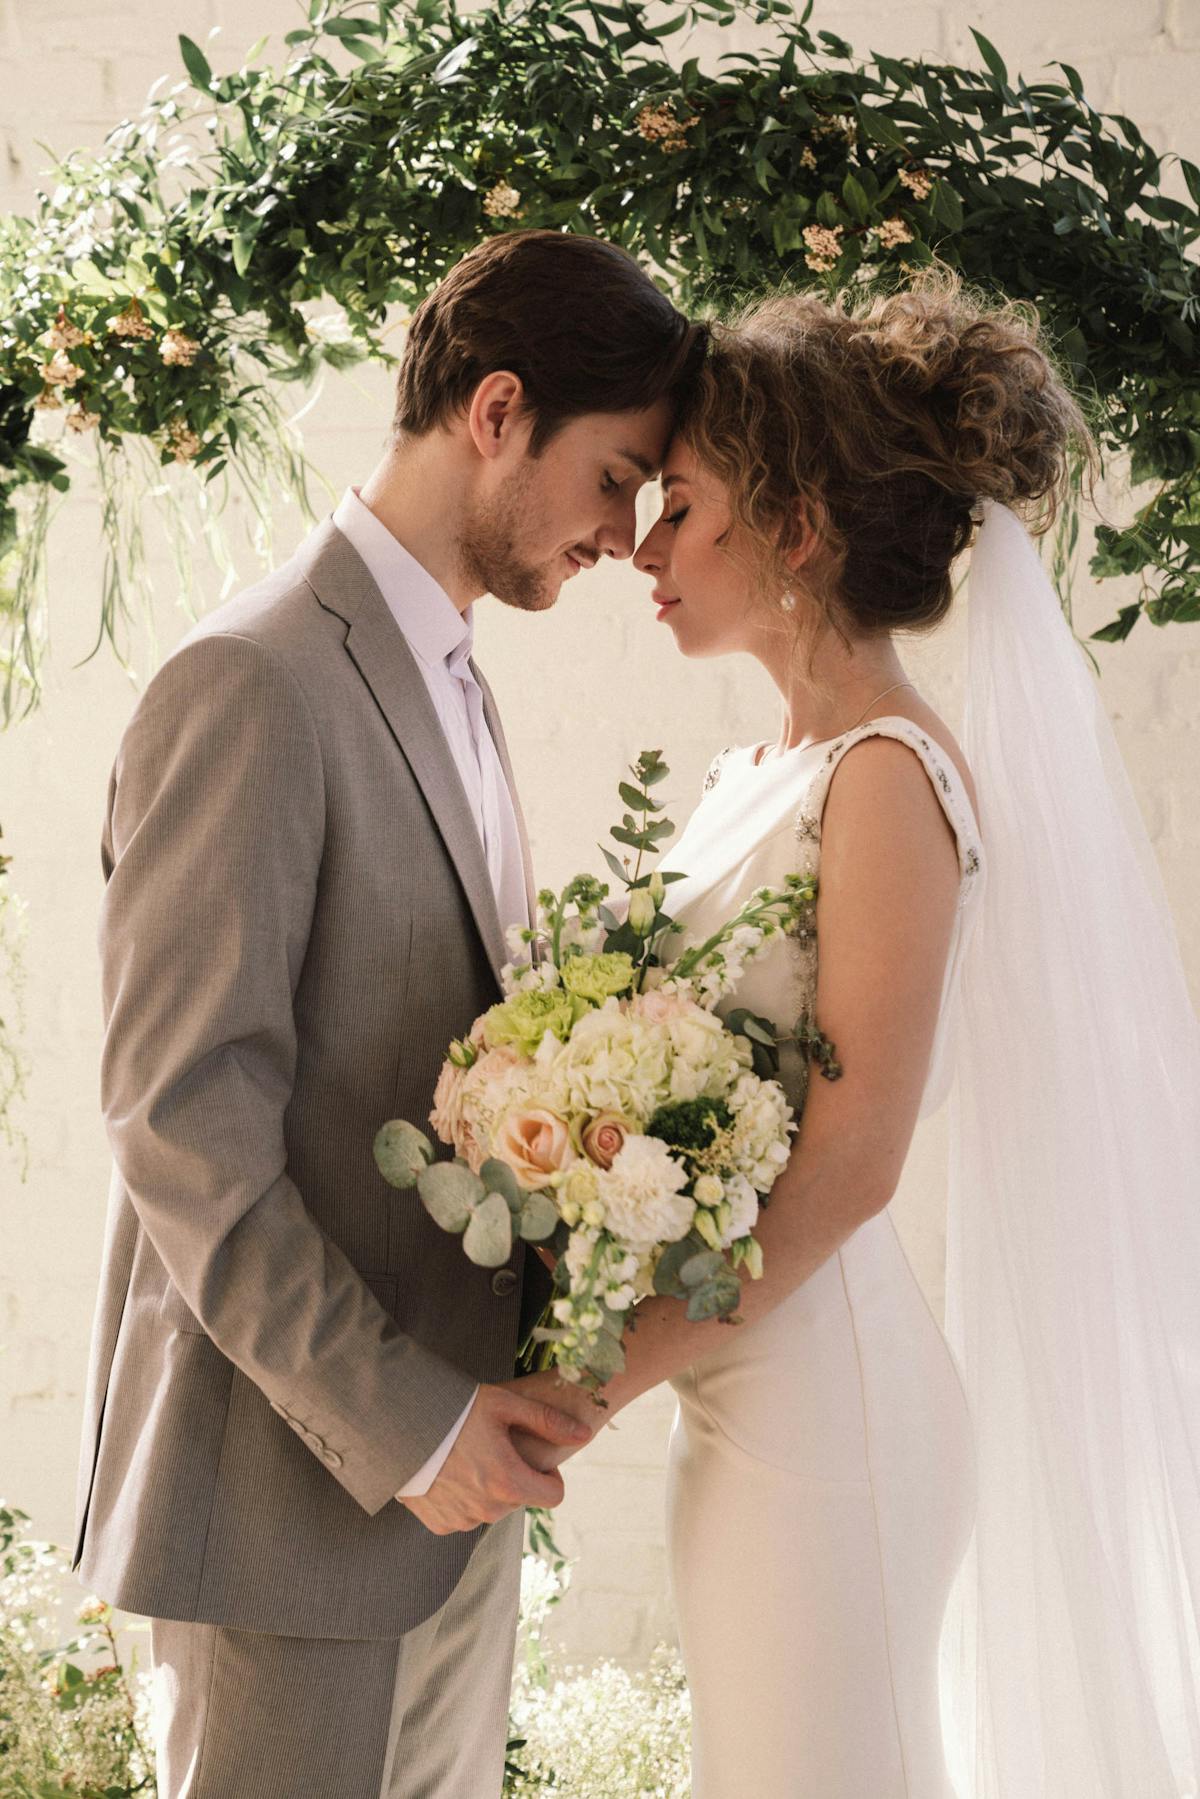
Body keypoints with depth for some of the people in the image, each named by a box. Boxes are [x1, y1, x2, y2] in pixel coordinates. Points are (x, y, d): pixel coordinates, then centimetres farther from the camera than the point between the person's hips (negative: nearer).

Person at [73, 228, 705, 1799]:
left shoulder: (452, 685, 14)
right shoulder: (251, 684, -16)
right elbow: (178, 1118, -20)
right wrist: (396, 1421, -18)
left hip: (452, 1447, 9)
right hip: (293, 1487, -9)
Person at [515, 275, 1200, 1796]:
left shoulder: (891, 774, -15)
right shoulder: (755, 772, 11)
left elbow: (847, 1166, -19)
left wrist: (605, 1382, -15)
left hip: (821, 1392, -8)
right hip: (741, 1389, 8)